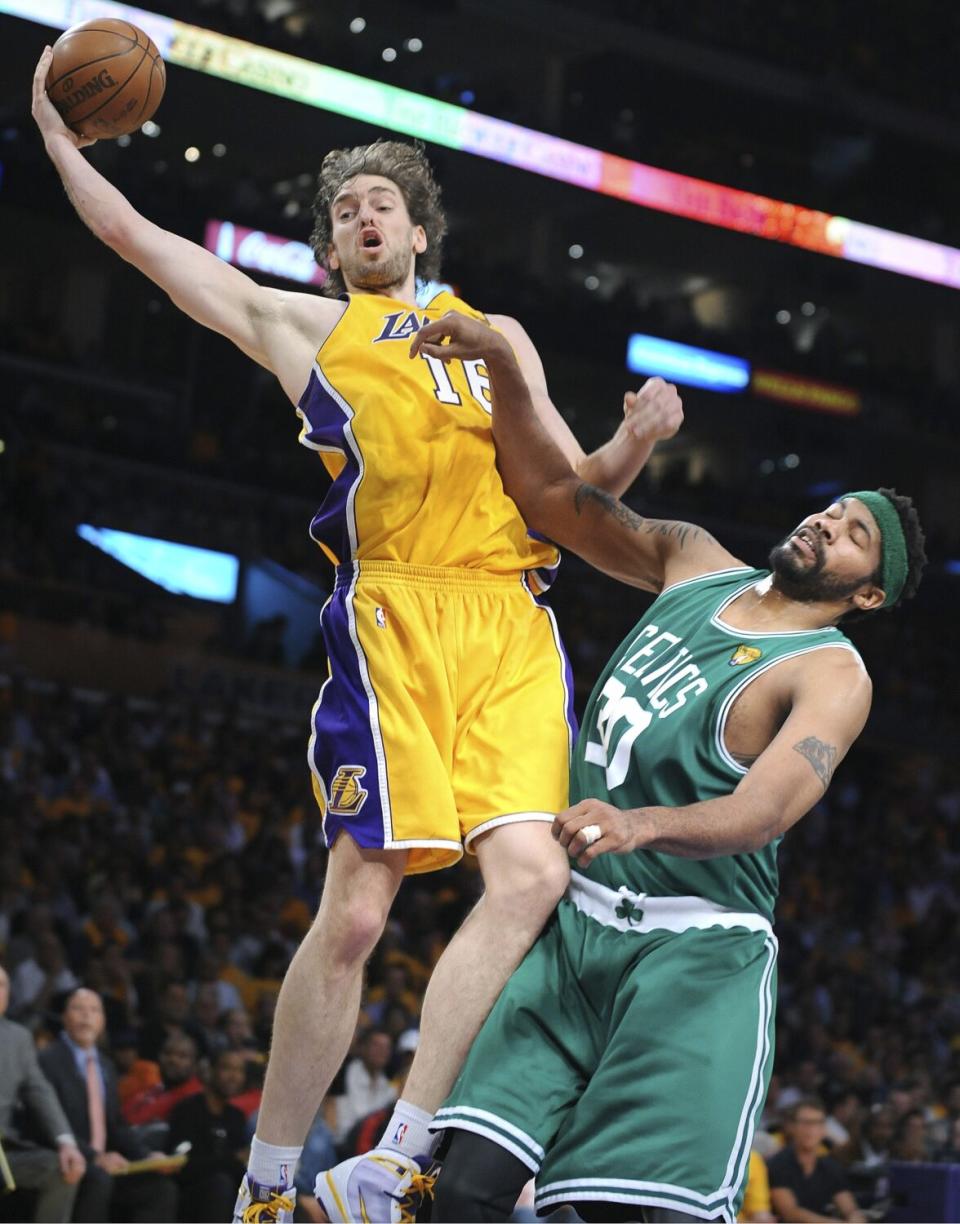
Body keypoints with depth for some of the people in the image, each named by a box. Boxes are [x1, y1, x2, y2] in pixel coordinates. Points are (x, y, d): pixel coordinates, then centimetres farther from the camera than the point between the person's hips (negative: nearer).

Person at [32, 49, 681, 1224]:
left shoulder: (498, 335, 29)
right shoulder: (300, 324, 21)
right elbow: (135, 236, 24)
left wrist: (632, 445, 8)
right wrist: (57, 132, 28)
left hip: (514, 621, 3)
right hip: (393, 610, -3)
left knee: (529, 872, -18)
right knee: (355, 911, -11)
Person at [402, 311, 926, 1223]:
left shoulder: (831, 676, -8)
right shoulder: (696, 563, 12)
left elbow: (763, 811, -24)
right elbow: (550, 496, 13)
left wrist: (640, 823, -43)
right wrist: (500, 366, -1)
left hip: (693, 951, -6)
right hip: (576, 924, 6)